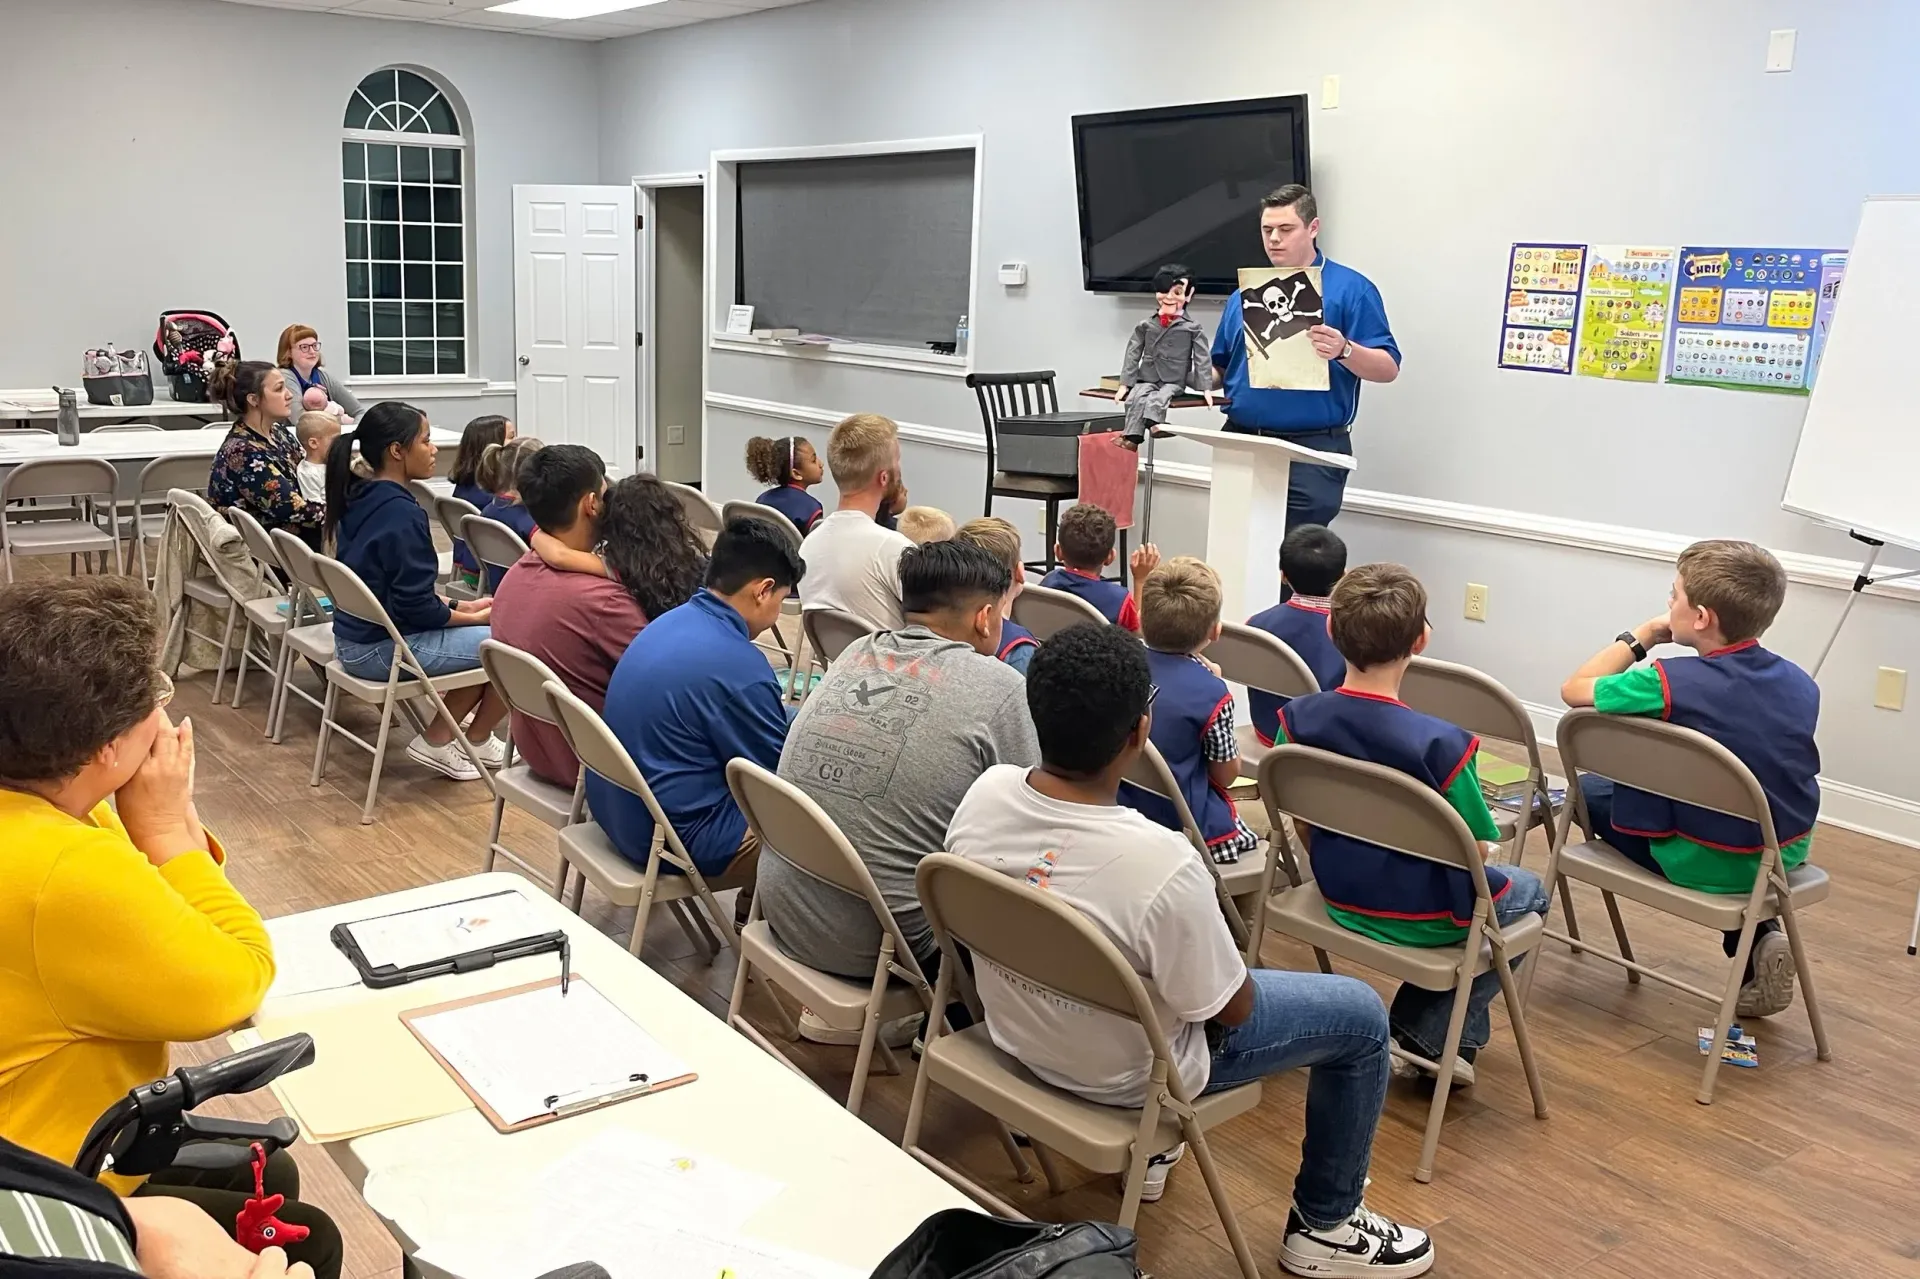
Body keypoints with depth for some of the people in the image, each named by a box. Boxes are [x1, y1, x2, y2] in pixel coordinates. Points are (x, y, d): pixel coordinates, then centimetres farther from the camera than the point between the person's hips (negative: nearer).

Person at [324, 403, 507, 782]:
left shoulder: (358, 499, 6)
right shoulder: (402, 513, -22)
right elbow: (415, 606, -21)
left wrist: (464, 606, 10)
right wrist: (474, 616, -5)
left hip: (354, 640, 10)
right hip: (386, 648, -10)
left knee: (485, 639, 21)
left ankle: (442, 738, 15)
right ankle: (474, 742, 13)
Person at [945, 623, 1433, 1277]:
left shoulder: (984, 792, -19)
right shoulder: (1161, 864, -37)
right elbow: (1232, 1010, -20)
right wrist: (1236, 967, 2)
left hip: (1017, 1030, 6)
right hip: (1124, 1073, -6)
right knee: (1361, 1014, 10)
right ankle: (1324, 1226, 28)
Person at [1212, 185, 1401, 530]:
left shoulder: (1351, 289, -1)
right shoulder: (1243, 295, 15)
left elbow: (1387, 368, -6)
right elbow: (1220, 367, 21)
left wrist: (1344, 349, -26)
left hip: (1312, 449, -5)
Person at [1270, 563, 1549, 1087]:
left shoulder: (1296, 719, -15)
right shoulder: (1442, 744, -29)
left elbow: (1302, 825, -1)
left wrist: (1338, 876, 16)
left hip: (1338, 896, 6)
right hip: (1422, 920, -6)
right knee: (1528, 891, 27)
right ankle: (1429, 1037, 18)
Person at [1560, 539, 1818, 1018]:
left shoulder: (1670, 682, -23)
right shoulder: (1802, 684, -4)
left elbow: (1574, 689, -8)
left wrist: (1640, 636, 0)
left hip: (1709, 867, -5)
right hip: (1789, 854, 5)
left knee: (1588, 791, 13)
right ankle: (1759, 937, 20)